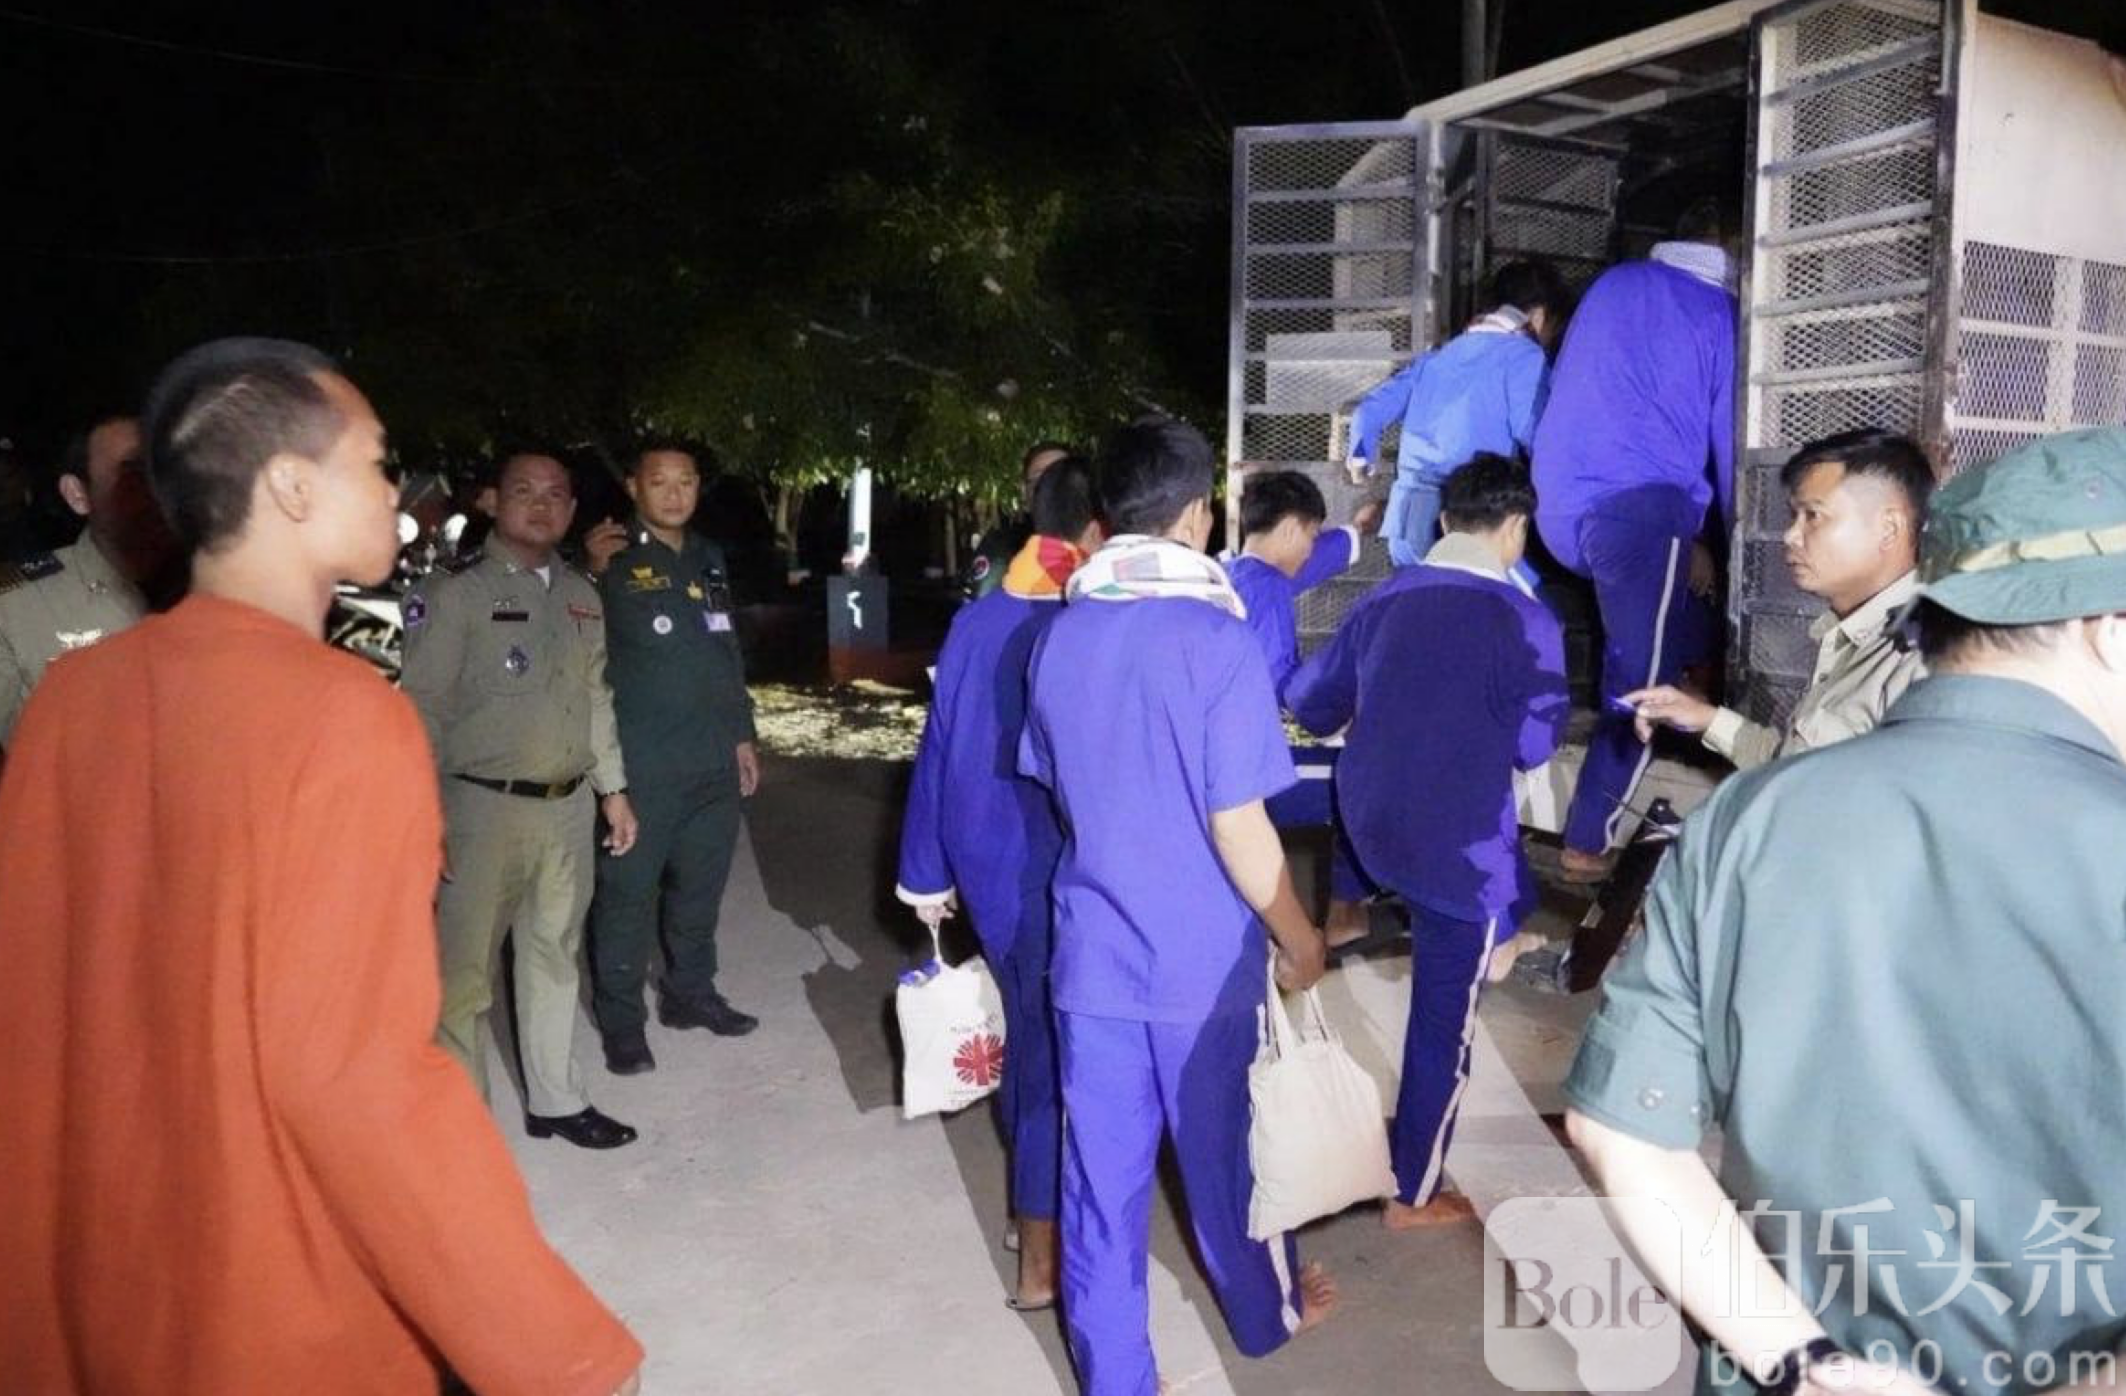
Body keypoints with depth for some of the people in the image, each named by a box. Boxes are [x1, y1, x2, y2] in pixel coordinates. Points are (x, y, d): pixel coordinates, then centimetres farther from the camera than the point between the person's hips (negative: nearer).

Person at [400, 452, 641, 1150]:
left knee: (554, 957, 15)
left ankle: (555, 1099, 28)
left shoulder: (581, 595, 13)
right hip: (484, 805, -6)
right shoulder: (455, 591, -6)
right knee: (465, 968, -2)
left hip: (569, 807, 6)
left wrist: (613, 789, 16)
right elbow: (423, 708, -9)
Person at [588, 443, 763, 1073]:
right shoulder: (612, 562, -6)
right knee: (628, 894, 0)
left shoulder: (708, 559, 14)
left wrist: (742, 734, 19)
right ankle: (621, 1019, 13)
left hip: (715, 761, 6)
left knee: (701, 887, 16)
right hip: (643, 766, -6)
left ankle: (691, 992, 32)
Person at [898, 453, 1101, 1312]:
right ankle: (1041, 1258, 17)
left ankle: (1034, 1208, 39)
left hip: (986, 862, 7)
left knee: (1027, 1033, 22)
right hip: (1050, 875, -7)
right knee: (1052, 1050, 5)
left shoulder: (976, 621, 1)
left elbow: (937, 751, 6)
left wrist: (928, 874, 14)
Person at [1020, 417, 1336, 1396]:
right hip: (1202, 958, -3)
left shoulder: (1058, 637, 0)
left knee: (1101, 1176, 11)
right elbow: (1240, 832, -17)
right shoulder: (1217, 639, -17)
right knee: (1221, 1153, 18)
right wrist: (1298, 939, -3)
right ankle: (1269, 1314, 42)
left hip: (1090, 953, 4)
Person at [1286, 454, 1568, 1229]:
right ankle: (1416, 1194, 20)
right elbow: (1535, 744, -8)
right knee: (1444, 1021, 8)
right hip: (1458, 846, -6)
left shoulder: (1385, 598, 4)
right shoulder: (1525, 620, -12)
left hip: (1367, 823, 6)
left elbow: (1309, 700, 12)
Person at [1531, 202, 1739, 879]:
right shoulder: (1720, 316, 2)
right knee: (1639, 686, 0)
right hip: (1643, 507, -6)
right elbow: (1731, 442, 3)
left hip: (1558, 506, 6)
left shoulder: (1612, 283, 17)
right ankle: (1589, 843, 2)